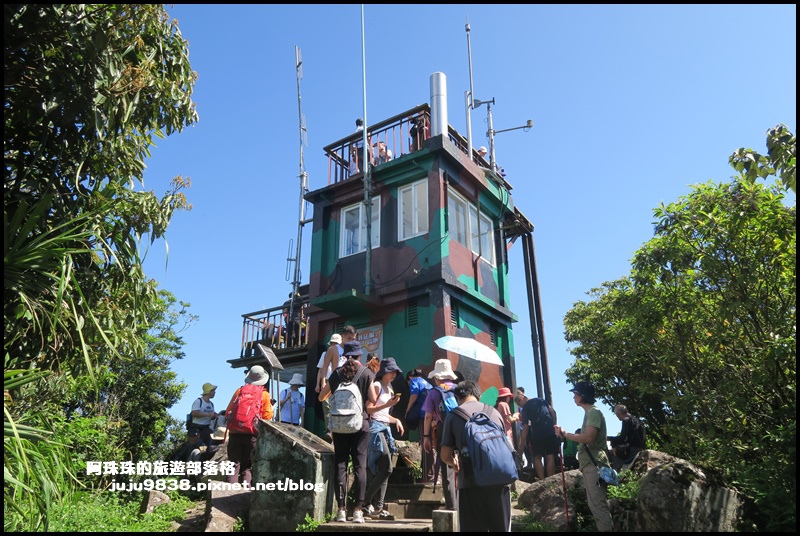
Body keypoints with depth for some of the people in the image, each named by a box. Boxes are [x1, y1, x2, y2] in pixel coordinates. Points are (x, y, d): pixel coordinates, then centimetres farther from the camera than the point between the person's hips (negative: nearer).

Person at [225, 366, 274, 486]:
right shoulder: (265, 394, 1)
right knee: (247, 465, 11)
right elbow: (267, 417, -2)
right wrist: (271, 408, 18)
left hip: (235, 433, 1)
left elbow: (228, 411, 10)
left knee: (234, 463, 6)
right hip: (252, 435, -1)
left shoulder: (239, 391, 7)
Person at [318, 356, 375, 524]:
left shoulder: (337, 373, 4)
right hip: (361, 423, -2)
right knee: (360, 465, 1)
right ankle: (358, 510, -1)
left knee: (340, 464, 5)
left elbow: (321, 397, 12)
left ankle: (341, 510, 5)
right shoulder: (367, 373, -3)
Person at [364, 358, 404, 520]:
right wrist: (388, 404, -21)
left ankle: (378, 508, 10)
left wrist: (396, 420, 10)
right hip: (376, 427, -9)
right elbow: (369, 409, -16)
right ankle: (366, 501, -4)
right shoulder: (376, 386, -6)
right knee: (386, 469, -14)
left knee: (382, 471, 6)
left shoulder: (389, 389, 21)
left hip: (385, 428, 9)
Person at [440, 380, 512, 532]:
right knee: (501, 529, 13)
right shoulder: (494, 412, 13)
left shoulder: (453, 416, 3)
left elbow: (445, 455, 2)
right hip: (499, 482, 3)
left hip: (471, 484, -3)